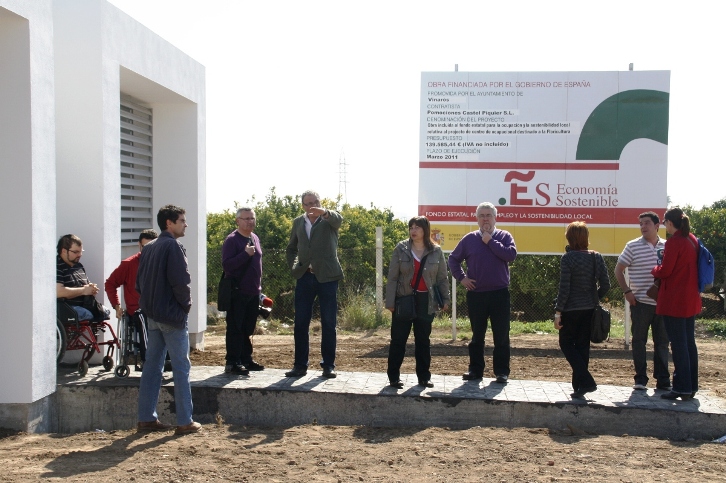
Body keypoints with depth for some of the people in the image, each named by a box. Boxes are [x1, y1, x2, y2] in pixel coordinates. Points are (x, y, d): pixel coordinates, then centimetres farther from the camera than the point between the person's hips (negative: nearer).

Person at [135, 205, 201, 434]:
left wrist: (150, 303, 14)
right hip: (172, 315, -8)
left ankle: (146, 418, 16)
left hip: (152, 314, 8)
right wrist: (186, 305, -5)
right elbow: (181, 281, -20)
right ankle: (185, 422, 2)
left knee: (152, 366, 12)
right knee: (181, 367, -1)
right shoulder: (173, 246, -13)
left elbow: (139, 282, 14)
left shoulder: (148, 247, 12)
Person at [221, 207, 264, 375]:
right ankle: (232, 363, 3)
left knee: (247, 329, 13)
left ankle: (246, 360, 21)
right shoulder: (232, 240, -10)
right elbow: (226, 265, -19)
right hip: (237, 293, -7)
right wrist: (245, 254, -25)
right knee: (235, 329, -2)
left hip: (253, 292, 7)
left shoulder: (255, 239, 13)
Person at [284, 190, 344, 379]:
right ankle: (300, 365, 12)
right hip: (304, 278, 3)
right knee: (300, 324, 4)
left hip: (327, 278, -3)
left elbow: (338, 219, -24)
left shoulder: (329, 220, 1)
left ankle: (328, 365, 9)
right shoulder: (298, 222, 13)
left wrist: (324, 212, -45)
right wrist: (294, 267, 8)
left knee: (329, 324, 1)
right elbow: (291, 249, 24)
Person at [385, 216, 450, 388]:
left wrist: (445, 299, 0)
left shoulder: (436, 252, 2)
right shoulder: (401, 249, -2)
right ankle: (394, 377, 9)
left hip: (426, 301, 1)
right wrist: (390, 302, -7)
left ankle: (424, 377, 19)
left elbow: (442, 278, 7)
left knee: (423, 340, 10)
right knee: (398, 340, 1)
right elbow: (392, 277, -2)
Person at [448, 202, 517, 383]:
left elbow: (511, 255, -16)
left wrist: (490, 242, -13)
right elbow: (453, 259, 13)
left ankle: (502, 371, 11)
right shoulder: (469, 239, 6)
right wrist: (461, 278, 2)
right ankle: (475, 369, 19)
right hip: (476, 294, 1)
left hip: (499, 294, -1)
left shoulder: (504, 236, 2)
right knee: (477, 335, 10)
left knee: (501, 335, 3)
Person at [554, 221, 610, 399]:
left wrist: (558, 312, -10)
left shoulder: (568, 258, -13)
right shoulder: (596, 257, 1)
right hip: (589, 310, 5)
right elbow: (605, 284, 2)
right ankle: (580, 386, 17)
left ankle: (585, 380, -6)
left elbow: (564, 288, -15)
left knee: (566, 343, 9)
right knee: (583, 346, 13)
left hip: (571, 309, -5)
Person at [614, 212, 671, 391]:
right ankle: (640, 379, 12)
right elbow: (618, 270, 2)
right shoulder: (633, 246, -2)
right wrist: (626, 291, -6)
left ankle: (663, 380, 16)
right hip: (640, 302, -3)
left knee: (662, 341, 8)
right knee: (639, 340, 3)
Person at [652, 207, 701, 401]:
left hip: (674, 301, -9)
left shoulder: (674, 241, -16)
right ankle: (691, 386, 21)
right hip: (690, 300, 9)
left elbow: (665, 271, -17)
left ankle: (682, 388, 0)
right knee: (689, 343, 14)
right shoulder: (692, 240, 10)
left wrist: (654, 270, 3)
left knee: (678, 345, -4)